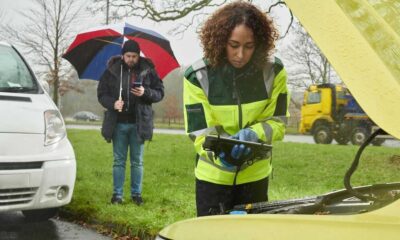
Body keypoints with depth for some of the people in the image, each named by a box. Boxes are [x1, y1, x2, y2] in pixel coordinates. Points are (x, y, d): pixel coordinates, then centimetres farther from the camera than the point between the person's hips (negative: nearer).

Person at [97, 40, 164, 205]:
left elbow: (160, 93, 3)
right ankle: (117, 194, 15)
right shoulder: (112, 70, 0)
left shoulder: (147, 71, 0)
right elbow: (101, 94, 3)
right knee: (118, 161, 7)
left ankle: (136, 194, 18)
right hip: (118, 123, 0)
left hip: (138, 123, 0)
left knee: (137, 161, 8)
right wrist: (112, 103, -16)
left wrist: (146, 93, -17)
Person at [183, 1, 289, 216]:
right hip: (213, 176, -1)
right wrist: (220, 152, -37)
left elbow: (277, 123, -5)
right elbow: (200, 134, -16)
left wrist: (252, 134, -26)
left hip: (255, 175, 2)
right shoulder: (197, 76, -16)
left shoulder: (274, 71, -12)